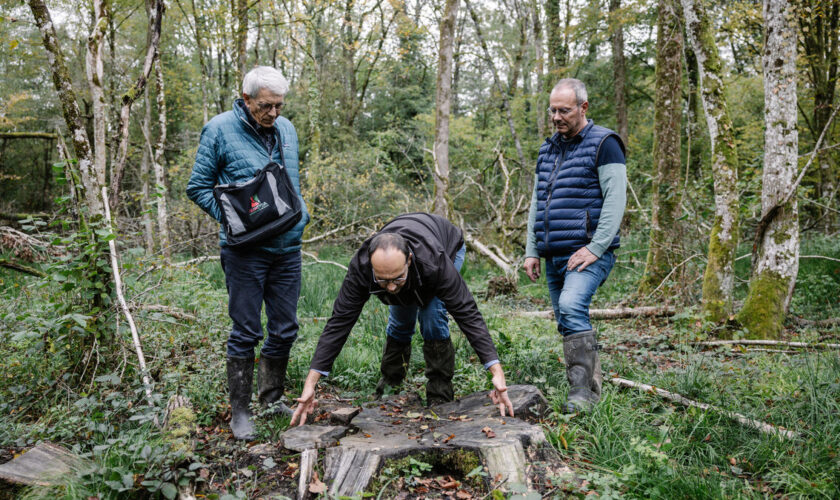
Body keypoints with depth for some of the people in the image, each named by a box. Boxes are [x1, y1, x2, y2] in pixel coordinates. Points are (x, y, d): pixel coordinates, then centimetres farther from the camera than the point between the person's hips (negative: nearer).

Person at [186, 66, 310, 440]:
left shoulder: (286, 129, 11)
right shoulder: (219, 129, -5)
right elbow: (198, 187, -3)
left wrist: (301, 214, 6)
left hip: (288, 246, 5)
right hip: (246, 250, -5)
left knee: (285, 329, 12)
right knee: (246, 332, 1)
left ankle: (273, 398, 30)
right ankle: (239, 410, 15)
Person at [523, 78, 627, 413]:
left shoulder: (604, 143, -2)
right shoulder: (548, 149, 19)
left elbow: (616, 200, -12)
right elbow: (536, 204, 21)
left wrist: (595, 248, -19)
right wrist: (531, 251, 13)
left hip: (587, 252, -7)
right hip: (554, 256, 7)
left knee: (572, 307, -27)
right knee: (569, 323, 8)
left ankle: (583, 389, -22)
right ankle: (592, 388, 19)